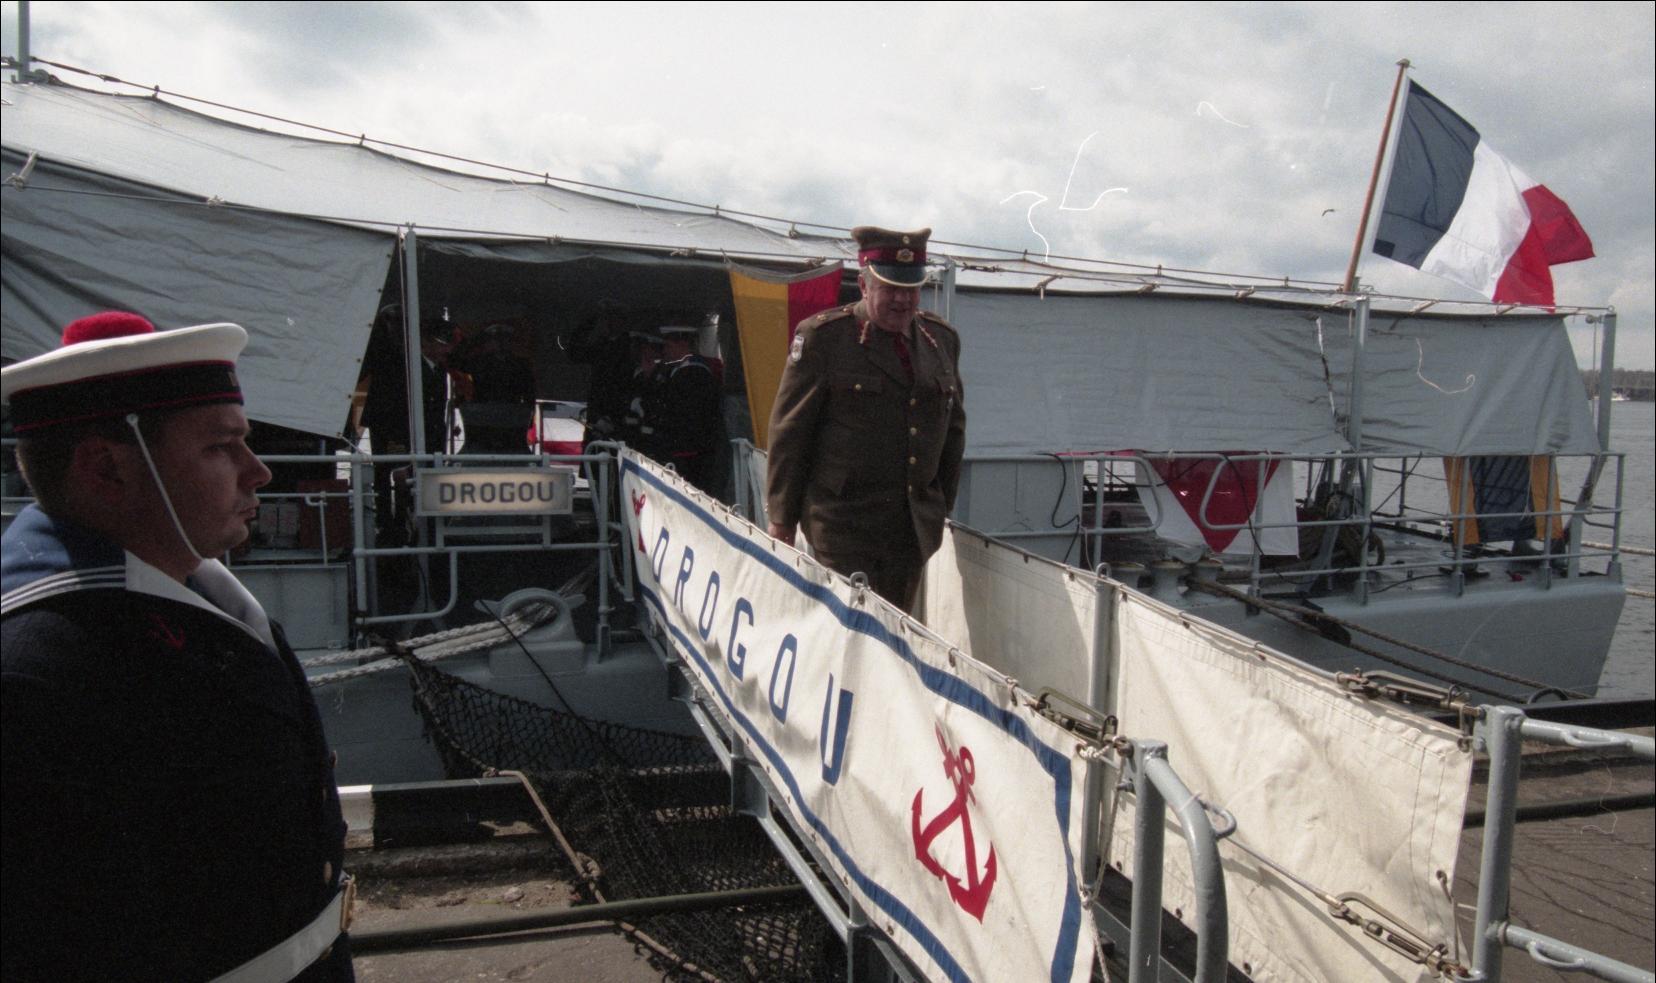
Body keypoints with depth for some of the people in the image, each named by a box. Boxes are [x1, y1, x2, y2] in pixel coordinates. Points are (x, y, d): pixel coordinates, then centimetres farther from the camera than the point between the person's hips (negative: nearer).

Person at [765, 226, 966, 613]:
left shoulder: (941, 338, 10)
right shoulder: (822, 336, -6)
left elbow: (953, 428, 18)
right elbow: (789, 430, -5)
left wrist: (941, 509, 18)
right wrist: (781, 517, -4)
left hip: (914, 526, 5)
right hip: (842, 520, -5)